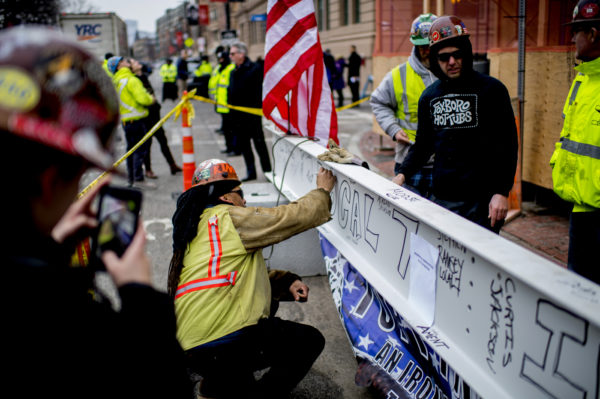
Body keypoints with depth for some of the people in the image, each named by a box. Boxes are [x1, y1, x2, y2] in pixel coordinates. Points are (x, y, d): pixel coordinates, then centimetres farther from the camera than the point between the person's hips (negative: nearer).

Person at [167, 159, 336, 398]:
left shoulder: (195, 229, 21)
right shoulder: (229, 218, -6)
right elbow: (295, 216, -4)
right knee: (311, 341, 7)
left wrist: (286, 282, 14)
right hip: (223, 346, -9)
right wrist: (323, 190, 13)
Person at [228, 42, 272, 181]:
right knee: (243, 145, 11)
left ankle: (268, 171, 9)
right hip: (238, 116, 8)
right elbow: (231, 93, 16)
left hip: (252, 115, -8)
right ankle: (251, 172, 20)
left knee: (259, 143, -1)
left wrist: (257, 109, -20)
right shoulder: (234, 72, 14)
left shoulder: (254, 69, -9)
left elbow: (258, 92, -14)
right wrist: (231, 111, 10)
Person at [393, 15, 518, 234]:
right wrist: (402, 174, 4)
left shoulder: (491, 89, -3)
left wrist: (501, 192, -12)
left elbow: (507, 145, -5)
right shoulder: (429, 96, 11)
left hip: (481, 200, -4)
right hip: (441, 199, 4)